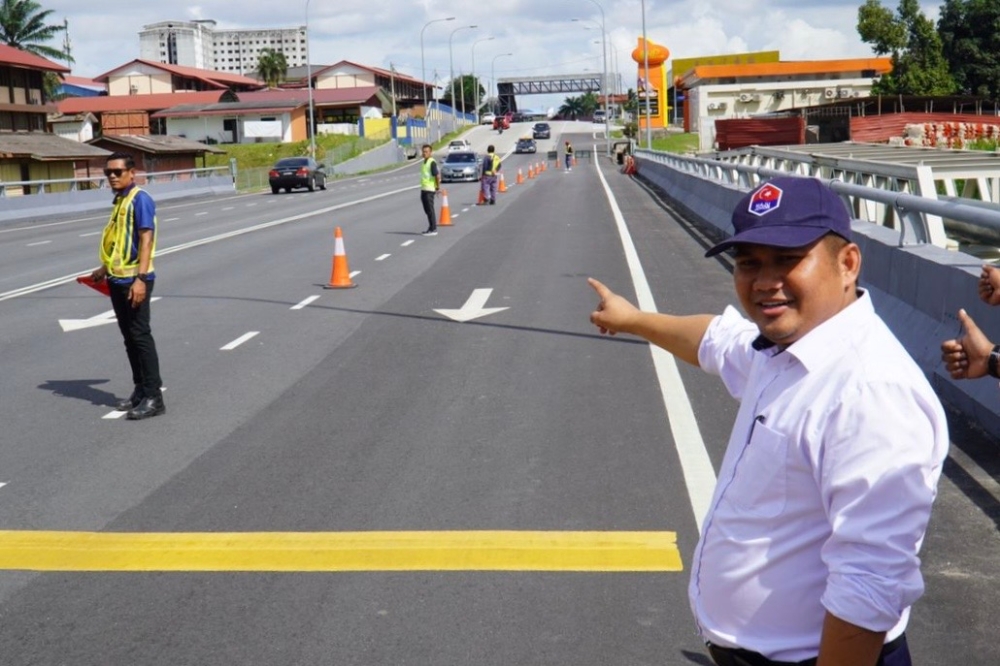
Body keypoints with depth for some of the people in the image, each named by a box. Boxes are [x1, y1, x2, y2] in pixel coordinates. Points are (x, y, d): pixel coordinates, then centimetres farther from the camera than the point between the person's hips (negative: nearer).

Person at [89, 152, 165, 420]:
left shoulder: (140, 199, -12)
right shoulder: (119, 200, 14)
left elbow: (146, 239, -19)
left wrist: (141, 278, -25)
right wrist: (105, 269, 31)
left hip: (134, 279, -9)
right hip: (118, 279, 9)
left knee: (140, 335, -6)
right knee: (129, 337, 13)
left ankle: (153, 397, -2)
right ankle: (140, 390, 22)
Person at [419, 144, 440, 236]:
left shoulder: (432, 162, -14)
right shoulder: (424, 162, 15)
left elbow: (437, 175, -20)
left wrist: (438, 187, -15)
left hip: (429, 189, -9)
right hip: (423, 189, 9)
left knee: (430, 209, -6)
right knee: (427, 209, 14)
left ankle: (433, 229, -2)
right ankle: (431, 228, 22)